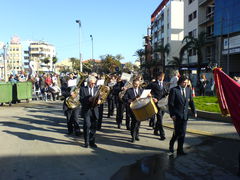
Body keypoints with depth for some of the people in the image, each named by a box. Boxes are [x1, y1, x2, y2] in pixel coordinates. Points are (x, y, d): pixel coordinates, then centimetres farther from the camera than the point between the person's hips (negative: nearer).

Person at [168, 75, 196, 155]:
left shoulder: (188, 90, 7)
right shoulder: (174, 90, -9)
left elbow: (191, 101, 15)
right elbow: (170, 103, -9)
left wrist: (194, 111, 7)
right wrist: (172, 114, -13)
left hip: (185, 115, 5)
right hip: (177, 115, -5)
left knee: (182, 133, 6)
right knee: (177, 132, -1)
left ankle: (180, 150, 16)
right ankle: (171, 144, 26)